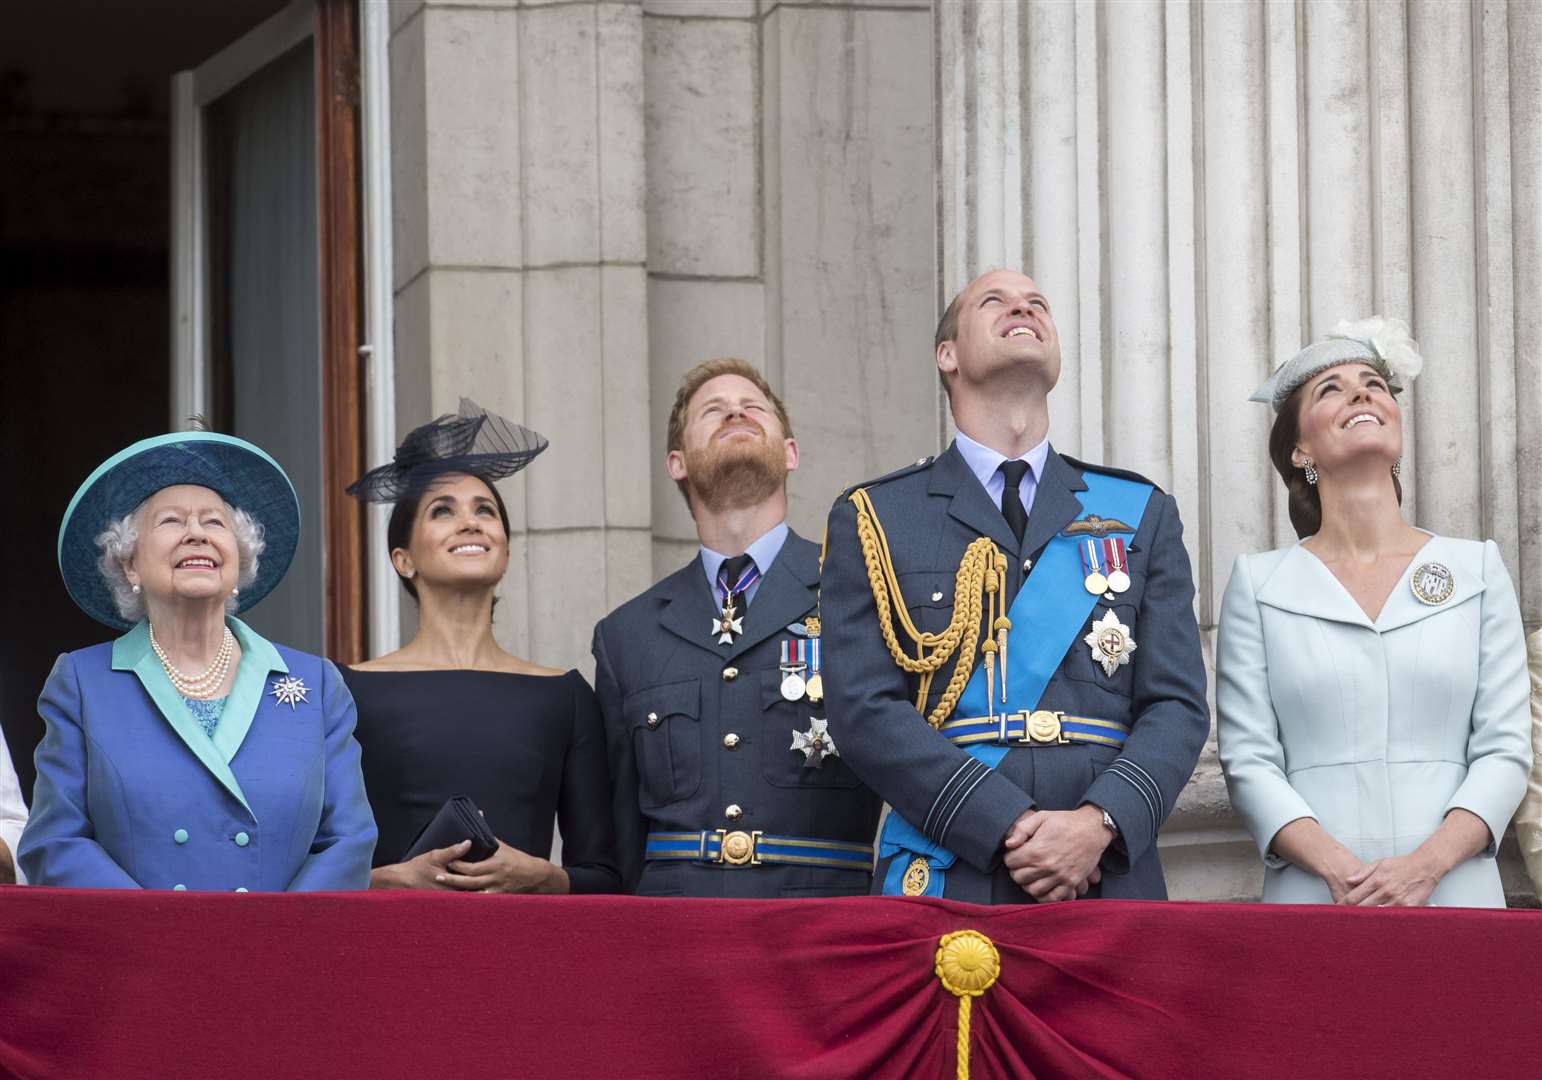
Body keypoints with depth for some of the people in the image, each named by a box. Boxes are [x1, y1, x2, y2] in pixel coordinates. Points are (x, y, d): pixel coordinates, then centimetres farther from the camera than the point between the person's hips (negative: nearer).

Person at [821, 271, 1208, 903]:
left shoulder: (1143, 515, 16)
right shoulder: (871, 520, 9)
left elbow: (1177, 706, 7)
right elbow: (864, 710, -2)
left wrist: (1100, 822, -12)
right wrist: (1011, 827, -13)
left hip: (1110, 882, 2)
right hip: (942, 887, -2)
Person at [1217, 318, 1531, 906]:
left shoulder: (1477, 569, 9)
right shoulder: (1259, 584, 7)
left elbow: (1505, 747, 3)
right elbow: (1247, 760, 0)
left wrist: (1427, 865, -13)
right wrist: (1337, 869, -15)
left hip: (1455, 890, 1)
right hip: (1312, 900, -1)